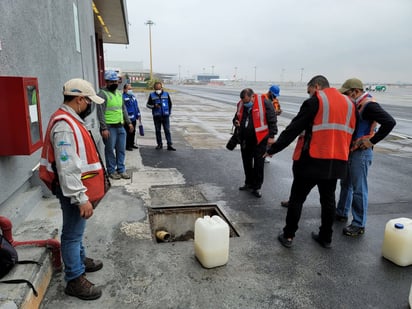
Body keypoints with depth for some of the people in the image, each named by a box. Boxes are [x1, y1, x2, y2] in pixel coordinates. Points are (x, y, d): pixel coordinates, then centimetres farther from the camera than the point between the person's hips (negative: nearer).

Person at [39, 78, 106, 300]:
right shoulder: (64, 125, -25)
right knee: (72, 234, 2)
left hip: (78, 188, 10)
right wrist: (81, 198, -27)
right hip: (73, 191, -10)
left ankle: (80, 260, 42)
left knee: (77, 230, 24)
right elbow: (67, 168, -29)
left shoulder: (71, 119, 10)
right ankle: (74, 280, 16)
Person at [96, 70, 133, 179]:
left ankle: (121, 170, 21)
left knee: (121, 150, 11)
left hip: (120, 126, 7)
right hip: (109, 127, -7)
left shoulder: (119, 93, 15)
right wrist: (104, 128, -19)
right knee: (110, 150, 3)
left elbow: (123, 109, 21)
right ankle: (111, 171, 15)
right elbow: (100, 113, -14)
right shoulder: (102, 94, -9)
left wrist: (128, 122, 15)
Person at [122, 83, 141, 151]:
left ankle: (132, 144, 29)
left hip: (134, 118, 8)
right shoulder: (123, 97, -13)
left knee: (133, 132, 16)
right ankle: (127, 146, 8)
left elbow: (136, 106, 21)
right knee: (128, 132, -2)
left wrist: (138, 115, 18)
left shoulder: (133, 96, 14)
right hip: (128, 119, -8)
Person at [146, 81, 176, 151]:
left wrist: (169, 112, 12)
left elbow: (170, 104, 16)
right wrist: (154, 106, -11)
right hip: (156, 116, 0)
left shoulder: (166, 94, 5)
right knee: (158, 131, 7)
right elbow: (148, 105, 7)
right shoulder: (152, 95, 1)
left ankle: (169, 145, -3)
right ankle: (159, 144, 18)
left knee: (167, 130, -3)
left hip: (165, 116, 0)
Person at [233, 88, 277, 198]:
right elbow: (236, 118, 20)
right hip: (245, 139, 6)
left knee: (258, 164, 2)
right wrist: (235, 122, -3)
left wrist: (271, 136, -12)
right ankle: (249, 183, 34)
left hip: (259, 139, -6)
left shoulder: (264, 103, -12)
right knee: (246, 162, 17)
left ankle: (256, 187, 15)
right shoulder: (241, 104, 6)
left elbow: (272, 120, -10)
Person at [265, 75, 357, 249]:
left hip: (312, 161, -6)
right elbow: (350, 132, 17)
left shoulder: (315, 102, -8)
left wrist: (273, 149, -5)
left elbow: (293, 129, -10)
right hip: (337, 162, 6)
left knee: (297, 198, 7)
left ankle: (288, 235, 14)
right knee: (328, 199, 18)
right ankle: (325, 237, 28)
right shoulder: (349, 103, 13)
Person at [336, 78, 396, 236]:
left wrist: (372, 141, -21)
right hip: (350, 151, 9)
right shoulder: (356, 105, 9)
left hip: (360, 153, -9)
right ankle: (341, 213, 35)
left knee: (358, 189, -1)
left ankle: (359, 225, 11)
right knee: (346, 184, 20)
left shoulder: (369, 105, -17)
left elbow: (390, 122, -27)